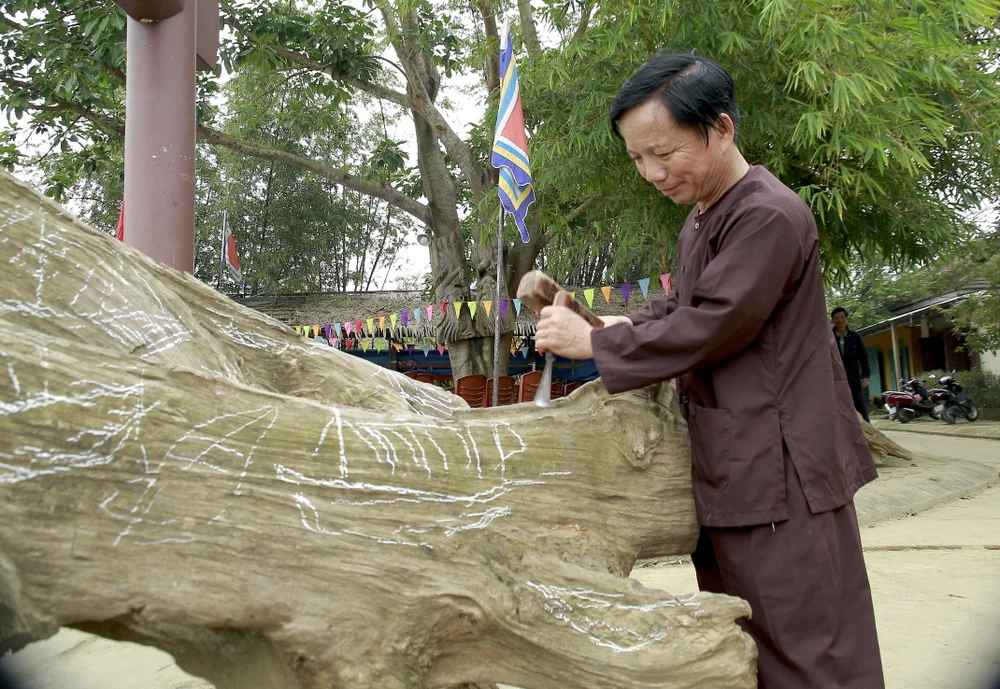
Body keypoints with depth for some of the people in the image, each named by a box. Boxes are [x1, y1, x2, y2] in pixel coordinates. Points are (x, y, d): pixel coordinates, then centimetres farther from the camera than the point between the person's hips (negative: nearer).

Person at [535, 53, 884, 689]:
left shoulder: (770, 216, -18)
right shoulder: (701, 222, 14)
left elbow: (706, 328, -21)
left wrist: (593, 343, -13)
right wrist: (618, 324, 1)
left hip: (779, 477, -9)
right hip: (731, 476, 10)